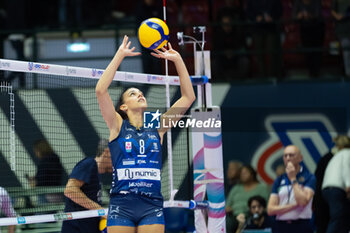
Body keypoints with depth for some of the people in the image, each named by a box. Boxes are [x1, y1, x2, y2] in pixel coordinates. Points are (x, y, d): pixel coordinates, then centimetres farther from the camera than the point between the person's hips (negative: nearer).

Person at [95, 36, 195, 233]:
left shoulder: (157, 127, 13)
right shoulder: (118, 126, 6)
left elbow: (188, 97, 10)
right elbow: (101, 90, -8)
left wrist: (177, 59, 6)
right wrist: (120, 55, -6)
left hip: (152, 204, 2)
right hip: (122, 204, -2)